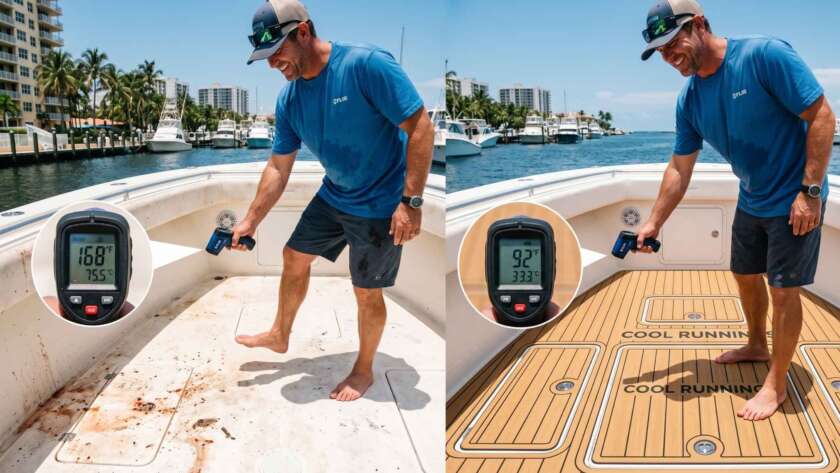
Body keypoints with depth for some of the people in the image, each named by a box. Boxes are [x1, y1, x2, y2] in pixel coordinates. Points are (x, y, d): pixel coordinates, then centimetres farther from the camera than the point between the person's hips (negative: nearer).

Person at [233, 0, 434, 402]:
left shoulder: (366, 64, -26)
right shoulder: (289, 99, -4)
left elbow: (421, 128, -26)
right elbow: (278, 167, 5)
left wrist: (411, 201, -28)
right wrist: (250, 221, 4)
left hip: (380, 205, -7)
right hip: (333, 195, 7)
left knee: (366, 292, 4)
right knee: (294, 258, 18)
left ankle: (364, 370, 29)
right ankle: (280, 335, 43)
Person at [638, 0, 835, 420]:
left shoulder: (765, 55, -24)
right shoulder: (689, 99, -4)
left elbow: (822, 116, -20)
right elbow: (679, 169, 3)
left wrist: (810, 191, -22)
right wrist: (652, 224, 1)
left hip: (794, 199, -7)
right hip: (751, 201, 7)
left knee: (783, 290, -1)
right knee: (746, 275, 19)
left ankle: (776, 383, 15)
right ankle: (757, 346, 44)